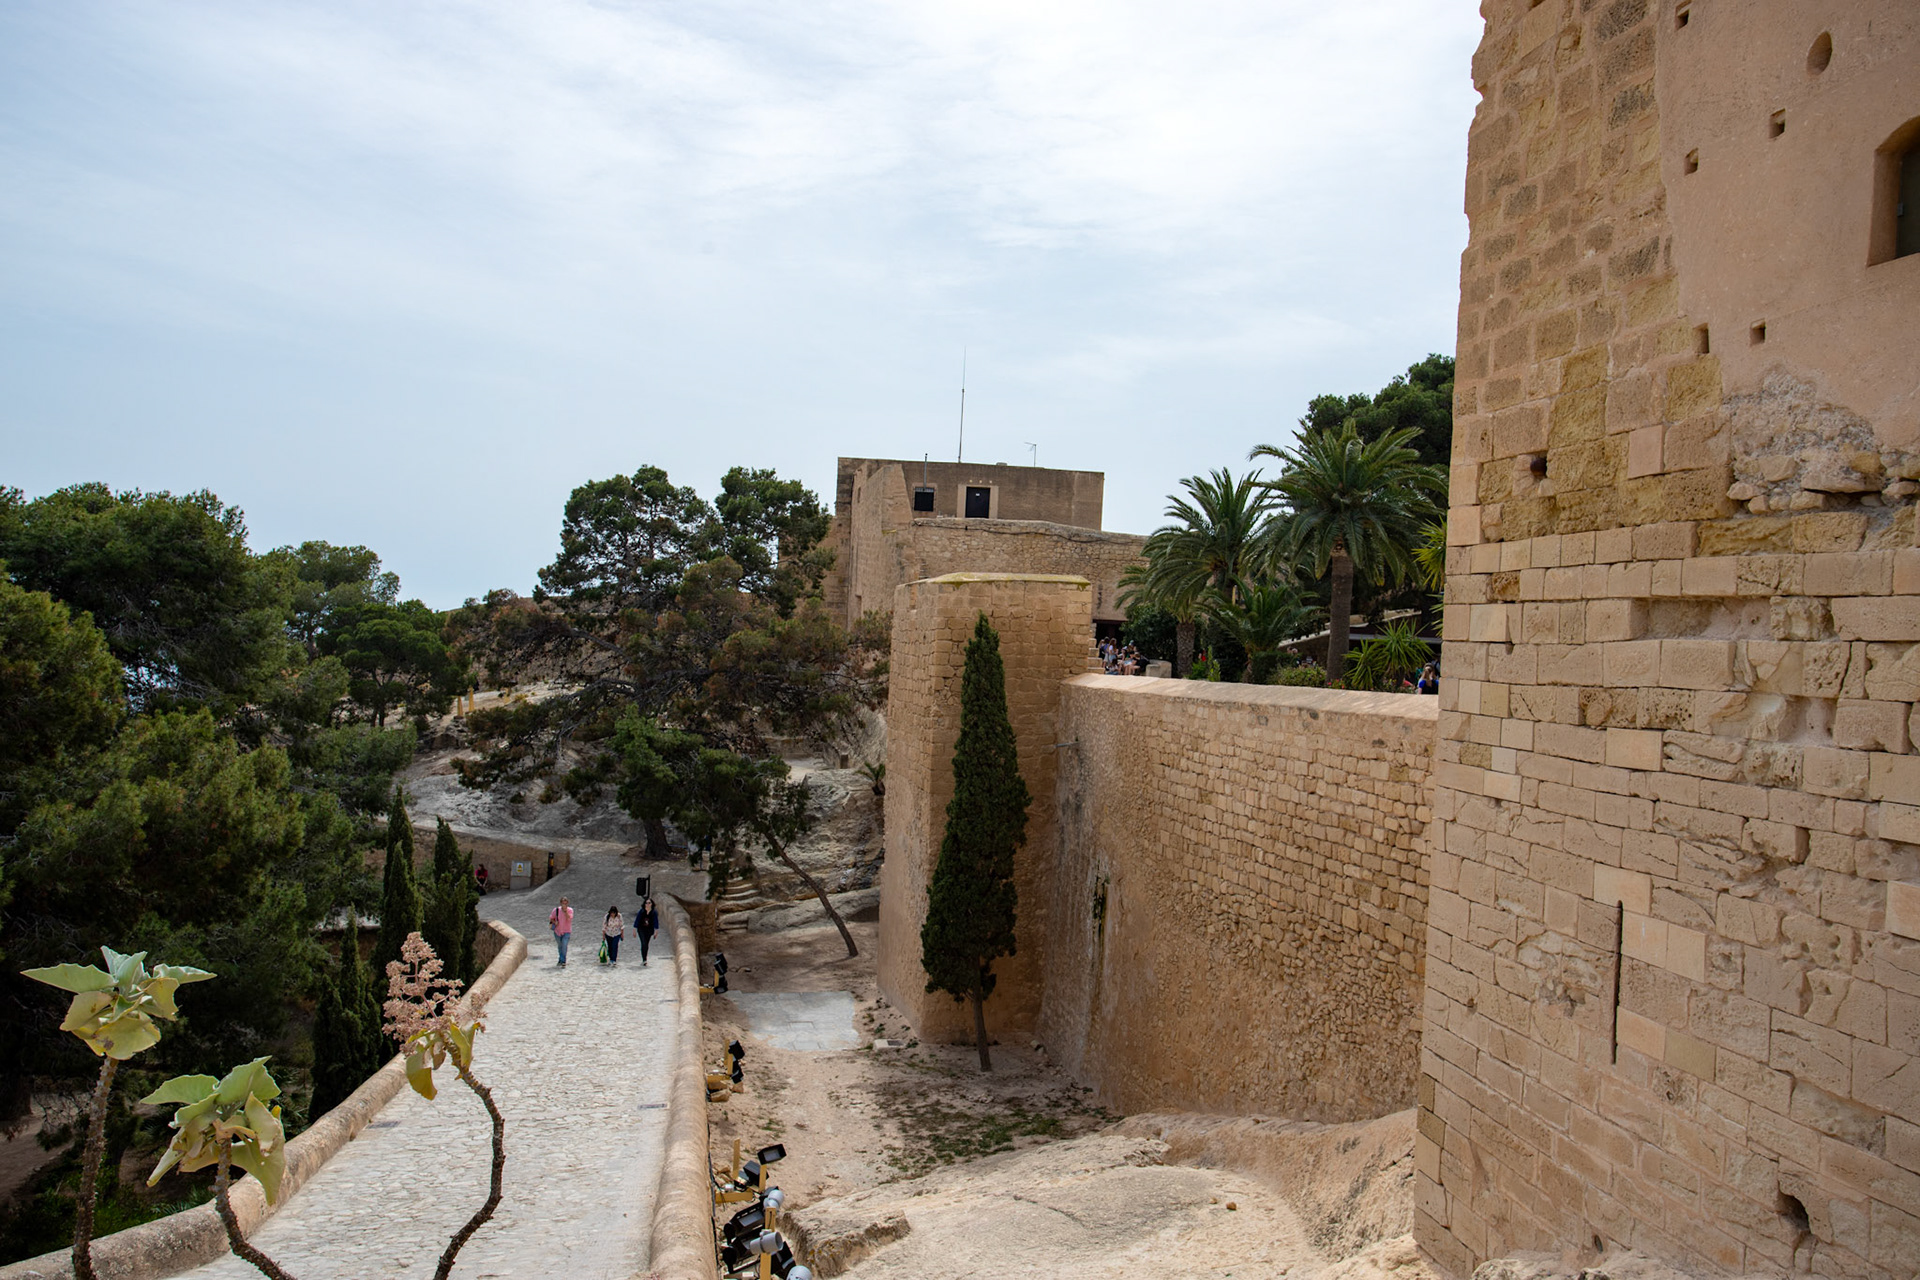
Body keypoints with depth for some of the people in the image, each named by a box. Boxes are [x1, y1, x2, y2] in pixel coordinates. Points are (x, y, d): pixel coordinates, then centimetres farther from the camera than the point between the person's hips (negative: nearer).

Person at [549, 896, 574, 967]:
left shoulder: (570, 910, -10)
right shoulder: (556, 910, -6)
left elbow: (569, 918, -25)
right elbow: (551, 918, 5)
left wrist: (565, 910, -31)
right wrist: (554, 922, -14)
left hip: (566, 932, -3)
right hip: (557, 932, 3)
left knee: (564, 946, -19)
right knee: (559, 946, 18)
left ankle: (563, 962, -19)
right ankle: (561, 959, 40)